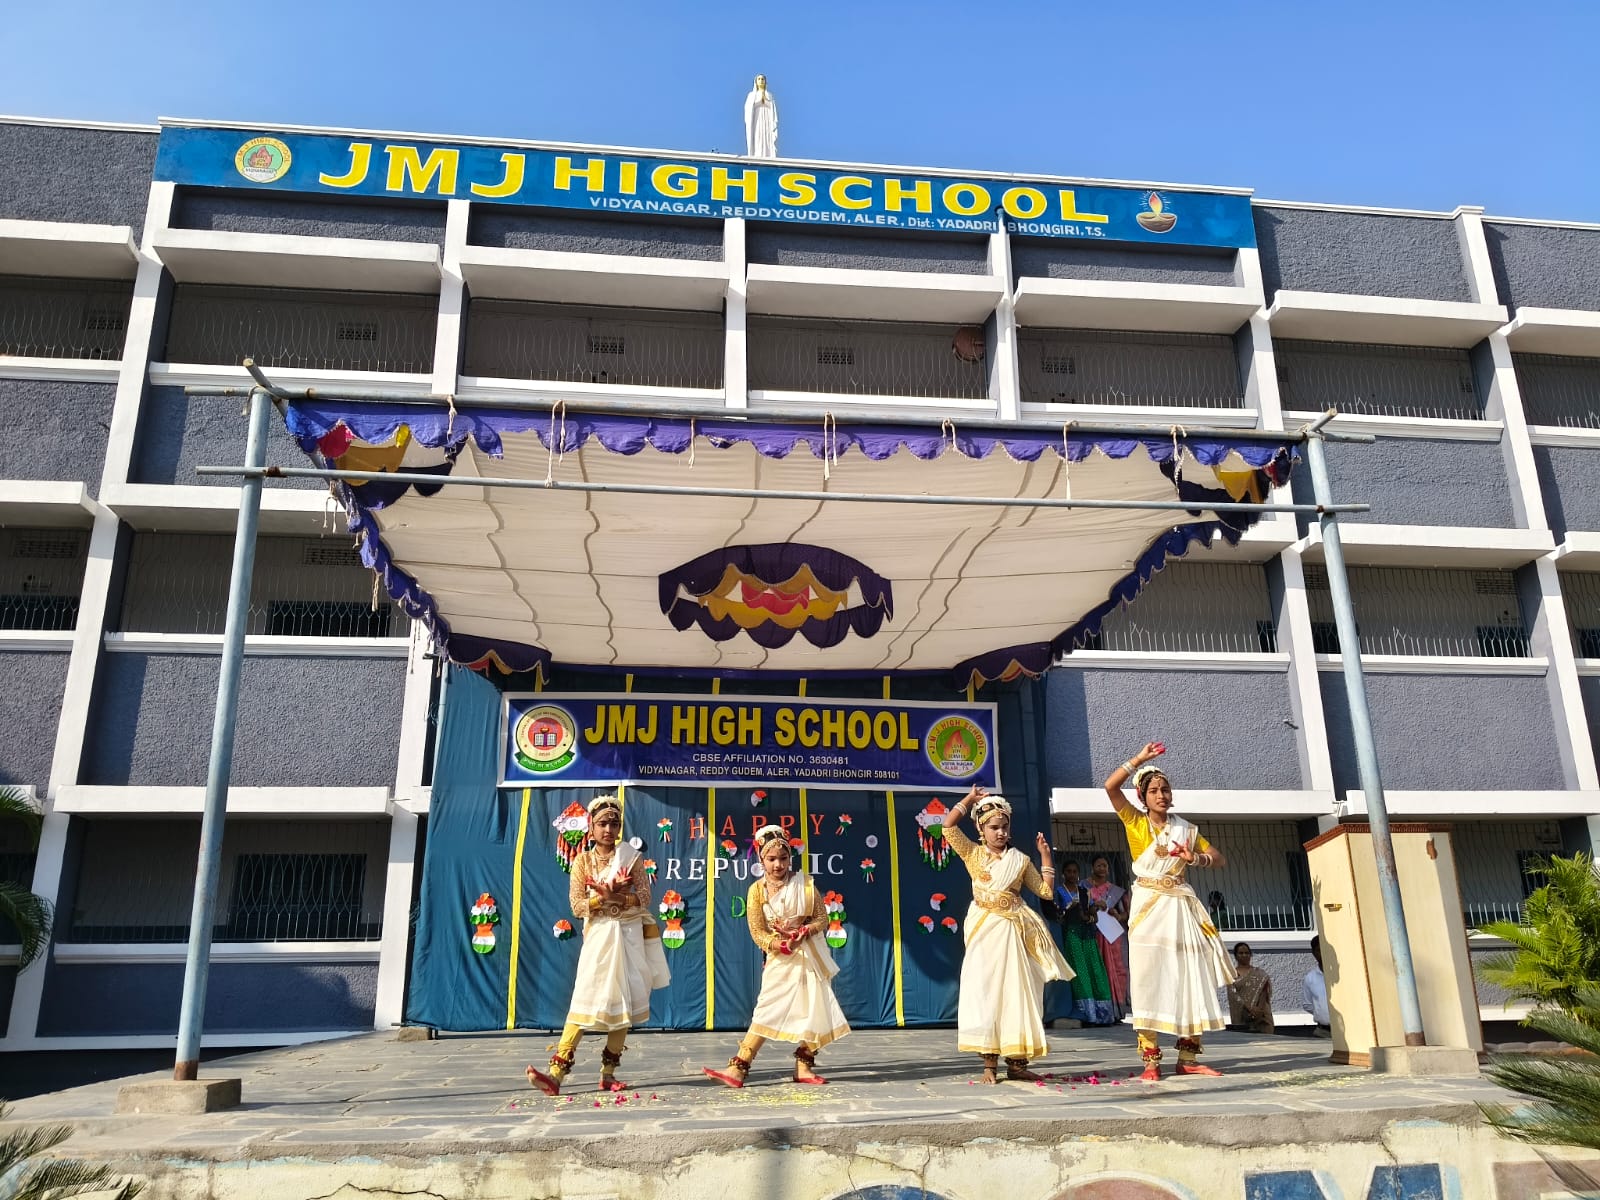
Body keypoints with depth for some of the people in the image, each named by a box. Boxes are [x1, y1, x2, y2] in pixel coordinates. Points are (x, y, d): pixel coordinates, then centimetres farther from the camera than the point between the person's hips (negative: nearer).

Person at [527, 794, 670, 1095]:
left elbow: (644, 898, -4)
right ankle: (557, 1073, -13)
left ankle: (608, 1073, 11)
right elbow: (577, 906, -3)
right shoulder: (582, 861, 3)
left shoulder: (630, 857, 3)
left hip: (628, 937, 1)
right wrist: (603, 896, -19)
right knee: (584, 1002, -9)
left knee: (624, 1002, 1)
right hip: (598, 937, -1)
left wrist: (614, 895, -17)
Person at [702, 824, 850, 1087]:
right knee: (767, 1010, -6)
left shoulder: (805, 884, -3)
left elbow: (822, 918, -1)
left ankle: (804, 1066, 13)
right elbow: (757, 932, -8)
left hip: (810, 954, 2)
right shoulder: (757, 890, -6)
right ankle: (738, 1067, -5)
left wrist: (804, 932, -20)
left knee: (814, 1007, 0)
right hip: (779, 957, -2)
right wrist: (780, 944, -25)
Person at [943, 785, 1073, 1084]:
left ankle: (1016, 1062, 8)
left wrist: (1045, 856, 6)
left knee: (1016, 991, 2)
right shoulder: (973, 854, 6)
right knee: (986, 992, -5)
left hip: (1014, 929, 2)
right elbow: (949, 825, -6)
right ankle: (989, 1063, -1)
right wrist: (971, 798, 1)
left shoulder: (1020, 860, 11)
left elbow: (1046, 891, 10)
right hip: (986, 927, -2)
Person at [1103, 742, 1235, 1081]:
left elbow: (1218, 858, 15)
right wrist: (1140, 759, -6)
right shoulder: (1135, 822, 3)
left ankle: (1188, 1059, 8)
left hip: (1181, 907, 4)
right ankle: (1151, 1061, -6)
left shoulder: (1185, 828, 13)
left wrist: (1195, 858, -5)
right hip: (1148, 907, -4)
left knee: (1190, 980, 1)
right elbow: (1110, 786, -10)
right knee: (1149, 980, -7)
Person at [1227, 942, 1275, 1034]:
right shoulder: (1232, 974, 7)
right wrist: (1250, 1008, -17)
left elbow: (1264, 991, -1)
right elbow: (1233, 995, -4)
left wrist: (1259, 1009, -16)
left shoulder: (1259, 973, 12)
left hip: (1261, 1016, 1)